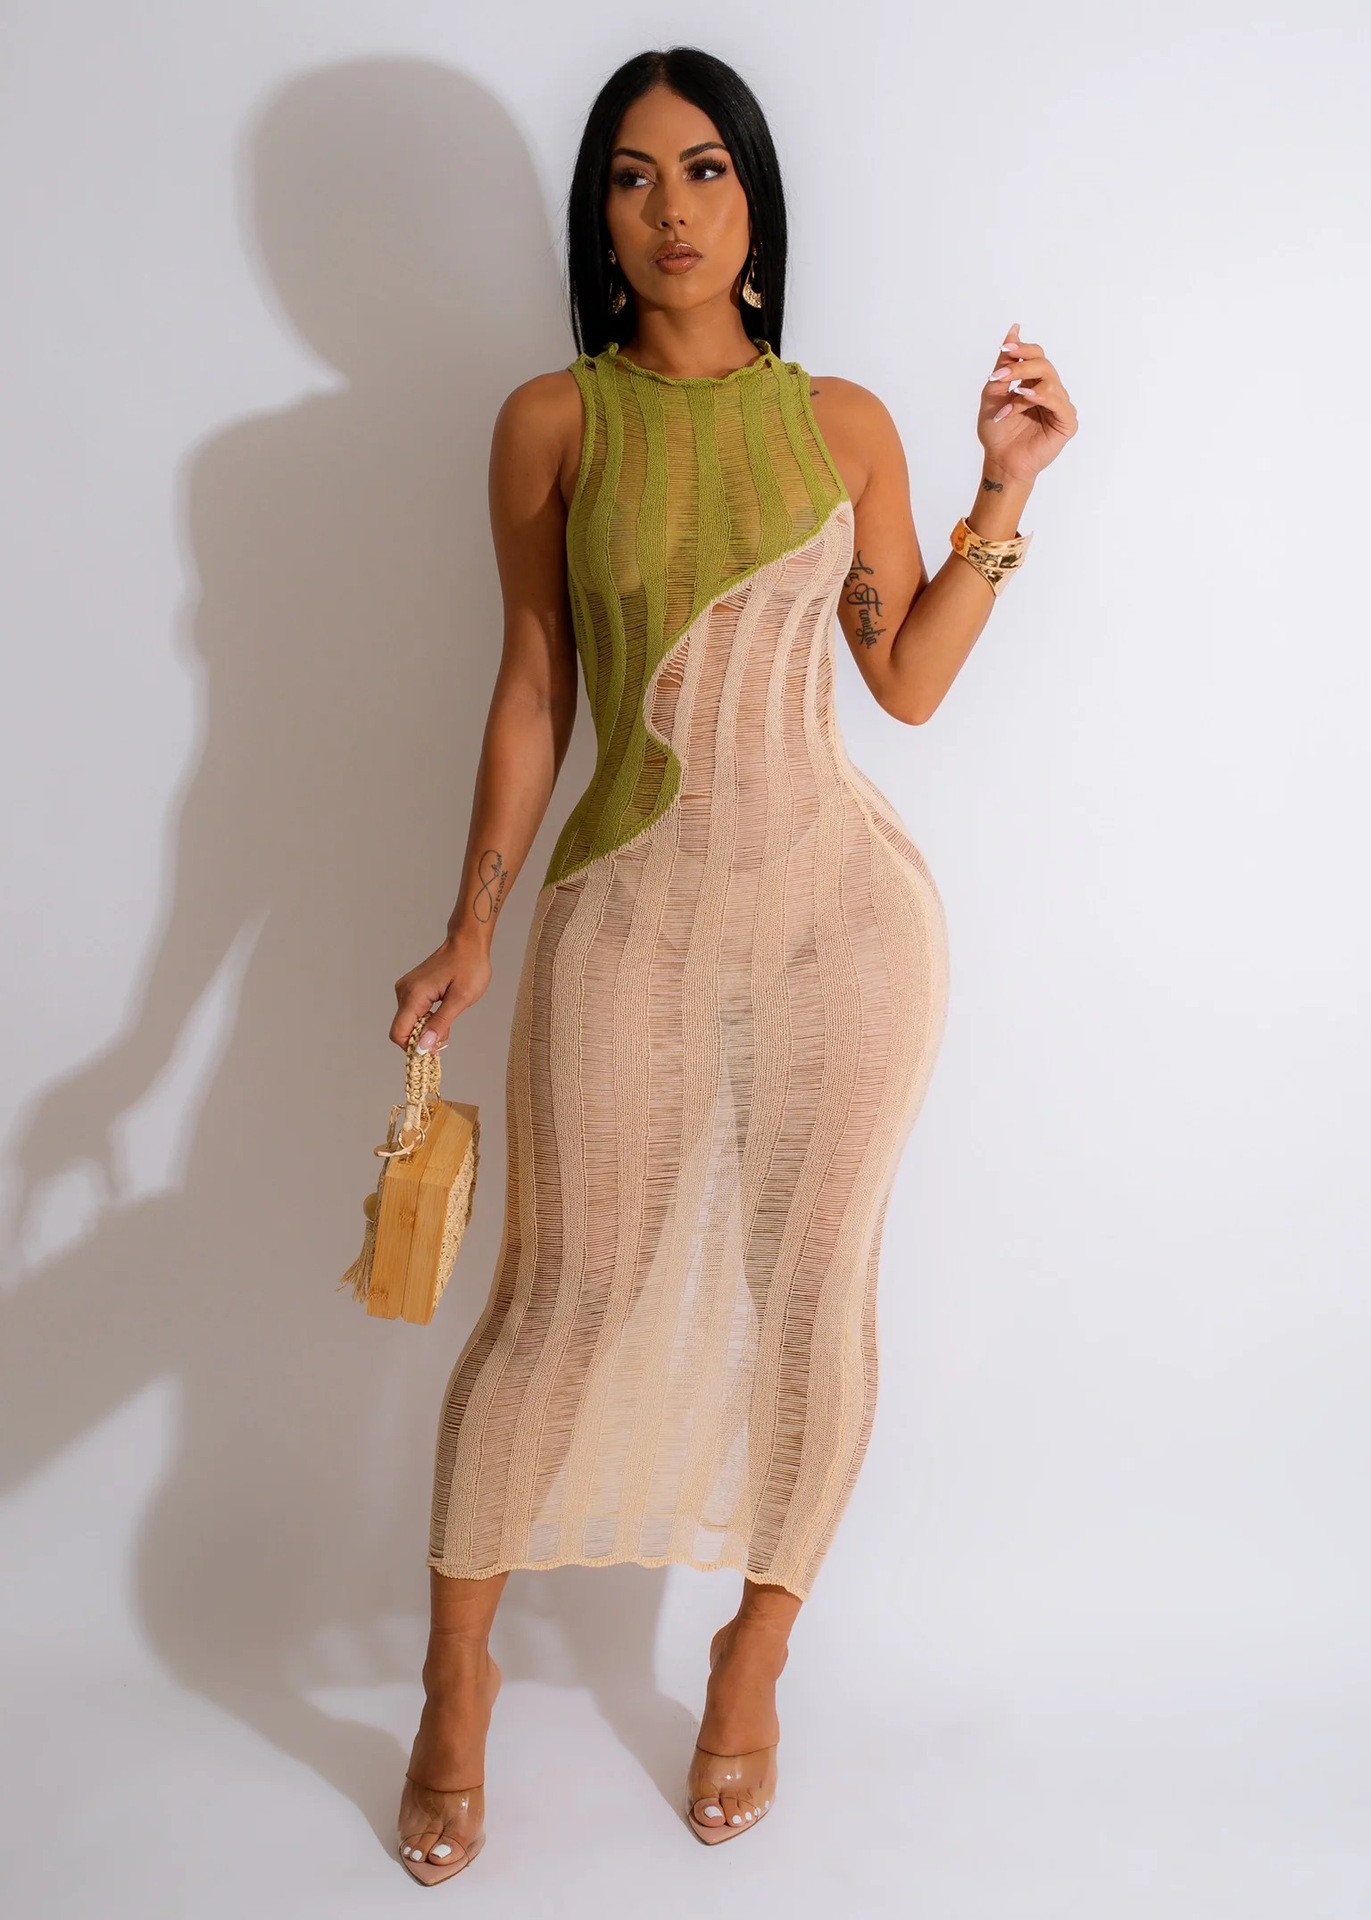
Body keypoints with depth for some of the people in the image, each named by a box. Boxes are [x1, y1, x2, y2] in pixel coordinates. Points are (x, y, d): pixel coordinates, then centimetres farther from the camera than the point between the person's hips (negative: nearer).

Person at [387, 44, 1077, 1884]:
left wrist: (1004, 496, -1)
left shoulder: (844, 421, 6)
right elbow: (533, 688, 5)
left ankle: (756, 1654, 32)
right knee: (565, 1298, 2)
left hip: (841, 901, 2)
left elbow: (911, 680, 7)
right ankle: (457, 1677, 26)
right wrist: (473, 928, 3)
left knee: (809, 1294, 8)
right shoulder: (554, 419, 3)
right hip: (627, 907, -1)